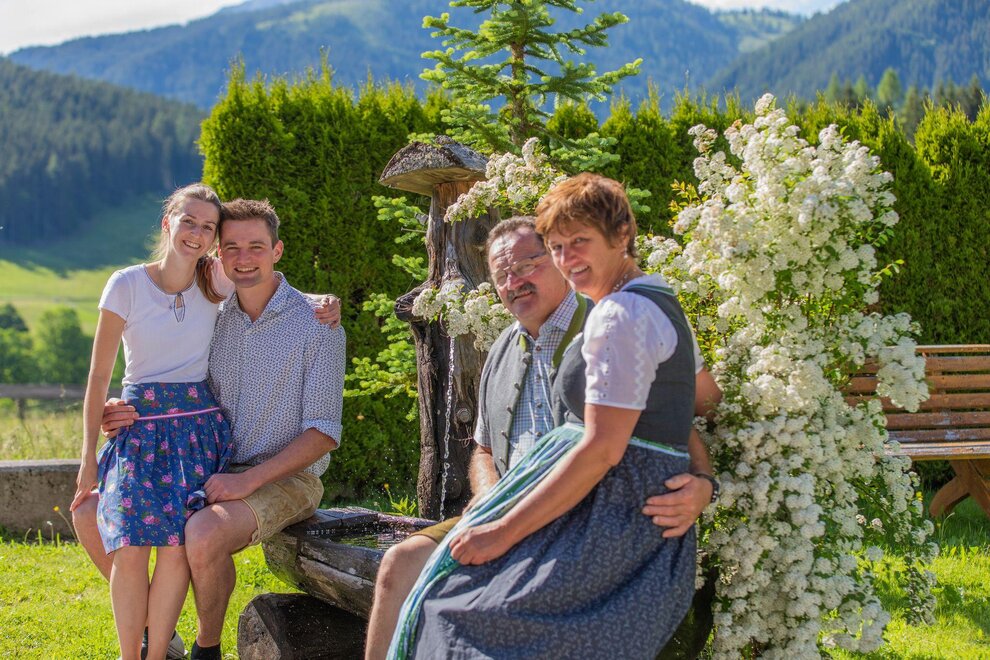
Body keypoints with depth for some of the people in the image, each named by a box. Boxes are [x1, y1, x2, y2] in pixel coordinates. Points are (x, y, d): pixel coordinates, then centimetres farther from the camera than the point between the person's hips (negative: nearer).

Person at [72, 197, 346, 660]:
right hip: (213, 473, 6)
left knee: (204, 533, -36)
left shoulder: (316, 327, -11)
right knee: (90, 513, -4)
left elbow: (323, 434, -13)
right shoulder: (215, 319, 7)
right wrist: (136, 414, -10)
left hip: (285, 479, -6)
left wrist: (248, 481, -22)